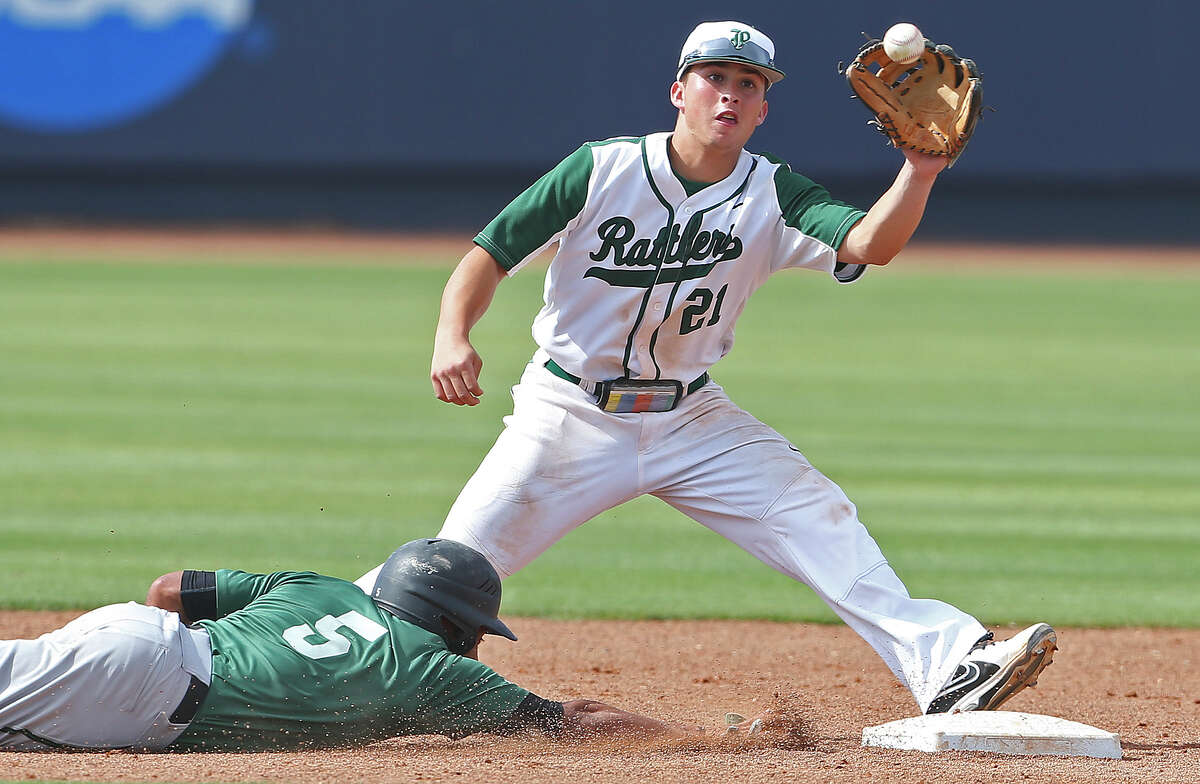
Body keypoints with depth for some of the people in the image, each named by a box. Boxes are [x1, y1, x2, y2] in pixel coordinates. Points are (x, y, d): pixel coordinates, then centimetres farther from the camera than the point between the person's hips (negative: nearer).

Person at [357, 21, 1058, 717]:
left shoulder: (774, 199, -6)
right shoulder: (602, 170, -11)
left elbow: (870, 244, -23)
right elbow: (491, 254, -9)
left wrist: (920, 171, -41)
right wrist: (453, 337, -28)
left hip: (691, 420, 2)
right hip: (572, 417, -2)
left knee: (820, 519, -12)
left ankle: (947, 668, -17)